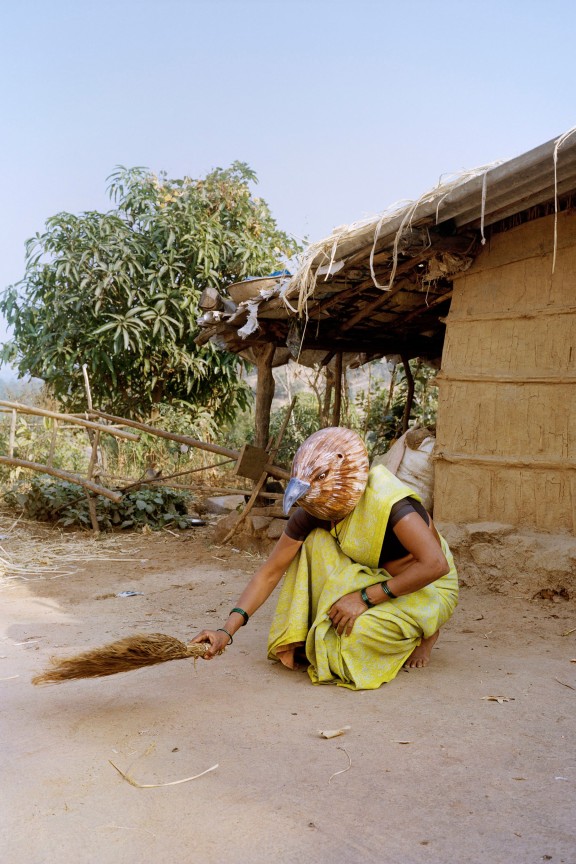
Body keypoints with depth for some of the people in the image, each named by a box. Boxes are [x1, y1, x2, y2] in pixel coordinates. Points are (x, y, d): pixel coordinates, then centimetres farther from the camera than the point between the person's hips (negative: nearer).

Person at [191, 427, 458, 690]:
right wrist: (227, 630, -26)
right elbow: (268, 574, -14)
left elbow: (436, 565, -36)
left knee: (363, 630, -35)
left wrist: (365, 597, -34)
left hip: (428, 589, -5)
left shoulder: (386, 501, -32)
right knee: (317, 541, -20)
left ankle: (423, 633, -1)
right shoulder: (312, 515, -15)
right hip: (375, 579, 5)